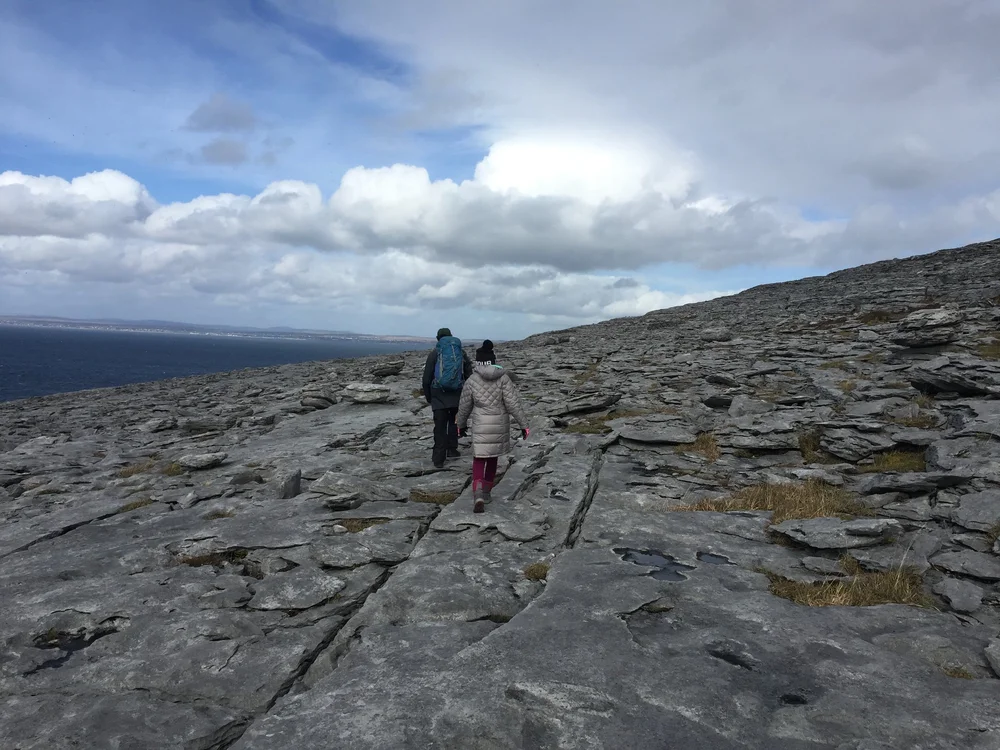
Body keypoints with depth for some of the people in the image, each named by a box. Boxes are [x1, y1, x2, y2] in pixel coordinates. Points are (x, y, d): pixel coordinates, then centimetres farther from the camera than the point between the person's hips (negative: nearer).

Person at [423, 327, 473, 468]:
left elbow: (427, 378, -1)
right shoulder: (461, 352, 9)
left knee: (440, 426, 0)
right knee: (454, 422, 21)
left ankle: (439, 459, -2)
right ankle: (451, 450, 23)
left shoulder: (435, 353, 1)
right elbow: (469, 376, 9)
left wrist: (428, 396, 8)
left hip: (439, 395, -2)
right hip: (457, 395, 2)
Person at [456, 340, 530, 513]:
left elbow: (464, 406, 3)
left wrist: (461, 424, 20)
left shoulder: (472, 380, -6)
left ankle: (478, 494, -19)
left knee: (479, 460, 2)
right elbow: (513, 403, -10)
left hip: (481, 426, -2)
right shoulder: (503, 378, -7)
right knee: (493, 457, 20)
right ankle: (486, 491, 30)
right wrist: (523, 424, -3)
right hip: (500, 425, 2)